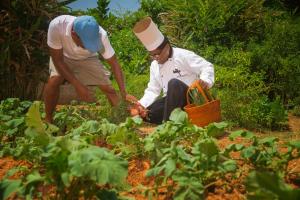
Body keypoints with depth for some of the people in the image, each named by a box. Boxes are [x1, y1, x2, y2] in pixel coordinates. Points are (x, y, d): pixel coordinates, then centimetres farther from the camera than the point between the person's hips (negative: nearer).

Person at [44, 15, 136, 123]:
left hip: (87, 59, 1)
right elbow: (57, 60, -29)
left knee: (107, 87, -9)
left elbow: (114, 63, -26)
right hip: (63, 57, -1)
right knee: (54, 80, -27)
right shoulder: (56, 25, -40)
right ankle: (48, 120, -7)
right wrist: (77, 85, -33)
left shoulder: (100, 35, -36)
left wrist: (124, 94, -33)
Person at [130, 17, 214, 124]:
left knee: (173, 83, -36)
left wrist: (205, 80, -34)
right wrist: (142, 104, -9)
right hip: (172, 100, 6)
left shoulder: (183, 55, -10)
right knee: (147, 113, -16)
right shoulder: (154, 66, 8)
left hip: (190, 98, -6)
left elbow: (207, 66, -13)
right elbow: (153, 91, 9)